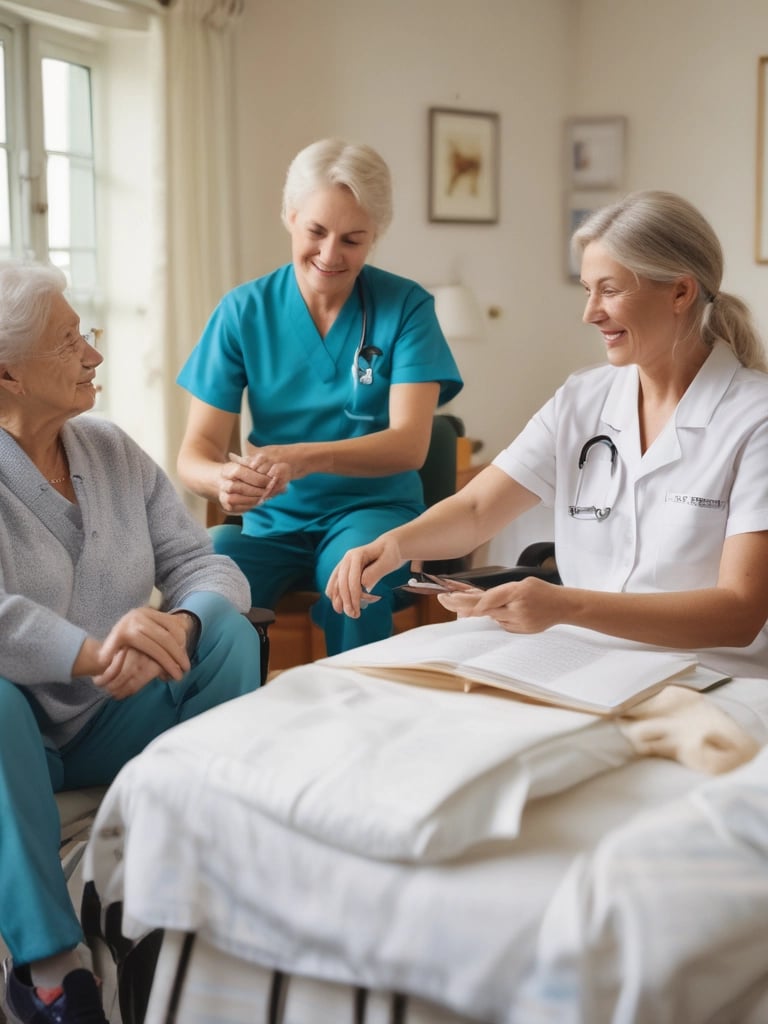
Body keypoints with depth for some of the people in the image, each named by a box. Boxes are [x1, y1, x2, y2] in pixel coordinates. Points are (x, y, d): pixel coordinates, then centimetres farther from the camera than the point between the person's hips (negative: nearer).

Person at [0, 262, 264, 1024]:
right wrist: (90, 652, -41)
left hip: (109, 727, 4)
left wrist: (179, 626, -27)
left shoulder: (112, 450, 2)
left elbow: (205, 564, -5)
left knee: (229, 634, -17)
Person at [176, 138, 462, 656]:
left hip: (374, 512, -1)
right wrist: (221, 479, -29)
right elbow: (196, 451, -4)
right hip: (273, 522, 1)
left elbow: (409, 444, -14)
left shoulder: (407, 307, -2)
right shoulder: (244, 311, 1)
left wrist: (304, 457, -33)